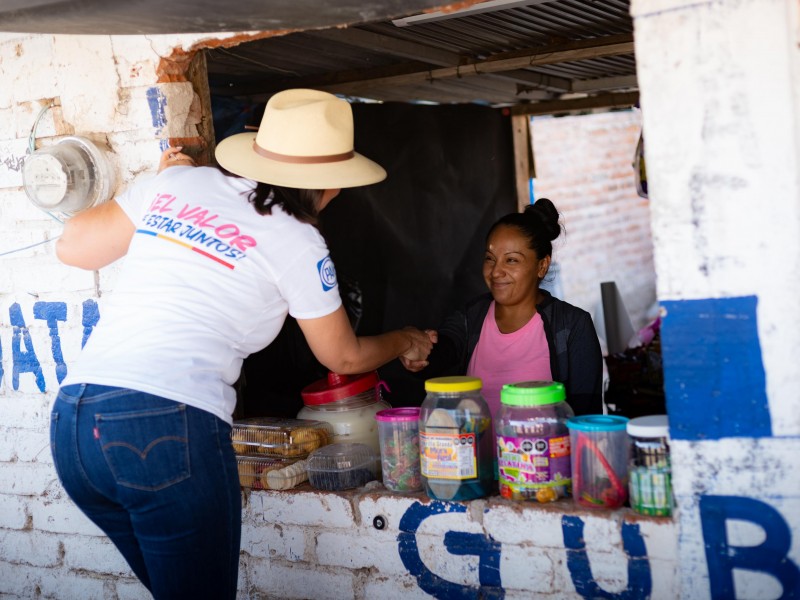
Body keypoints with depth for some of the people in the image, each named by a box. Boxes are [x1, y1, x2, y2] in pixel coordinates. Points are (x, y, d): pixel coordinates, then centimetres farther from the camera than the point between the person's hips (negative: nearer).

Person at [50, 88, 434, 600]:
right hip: (171, 430, -6)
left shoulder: (177, 182, 12)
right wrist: (406, 342, 37)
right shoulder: (296, 241, 1)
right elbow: (344, 357, 16)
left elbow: (73, 247, 22)